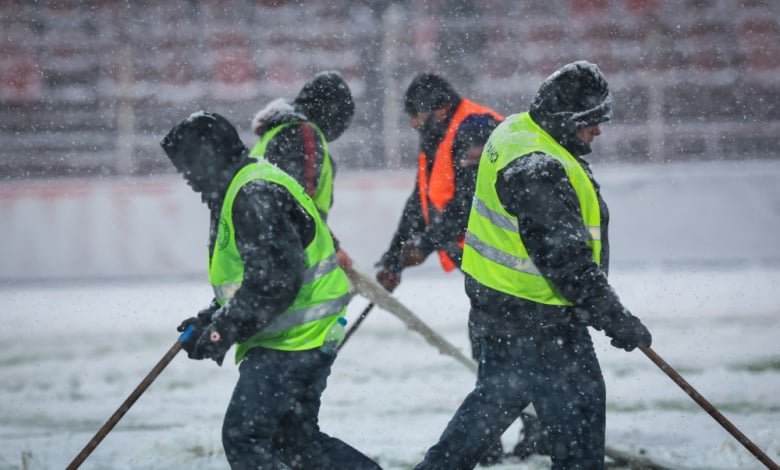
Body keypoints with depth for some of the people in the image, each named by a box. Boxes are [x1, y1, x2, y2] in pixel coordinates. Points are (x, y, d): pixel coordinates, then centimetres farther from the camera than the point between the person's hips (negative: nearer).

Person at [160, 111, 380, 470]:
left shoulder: (256, 196, -19)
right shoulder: (242, 192, 16)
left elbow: (274, 281, -27)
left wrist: (224, 332, -21)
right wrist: (210, 319, 12)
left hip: (293, 342, -11)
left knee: (243, 435, -12)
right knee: (296, 439, 17)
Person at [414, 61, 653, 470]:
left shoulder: (514, 130, 5)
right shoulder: (539, 171, -27)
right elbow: (565, 262, -28)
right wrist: (616, 320, -22)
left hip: (497, 301, 10)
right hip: (536, 320, -10)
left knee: (496, 396, 23)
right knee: (578, 406, -1)